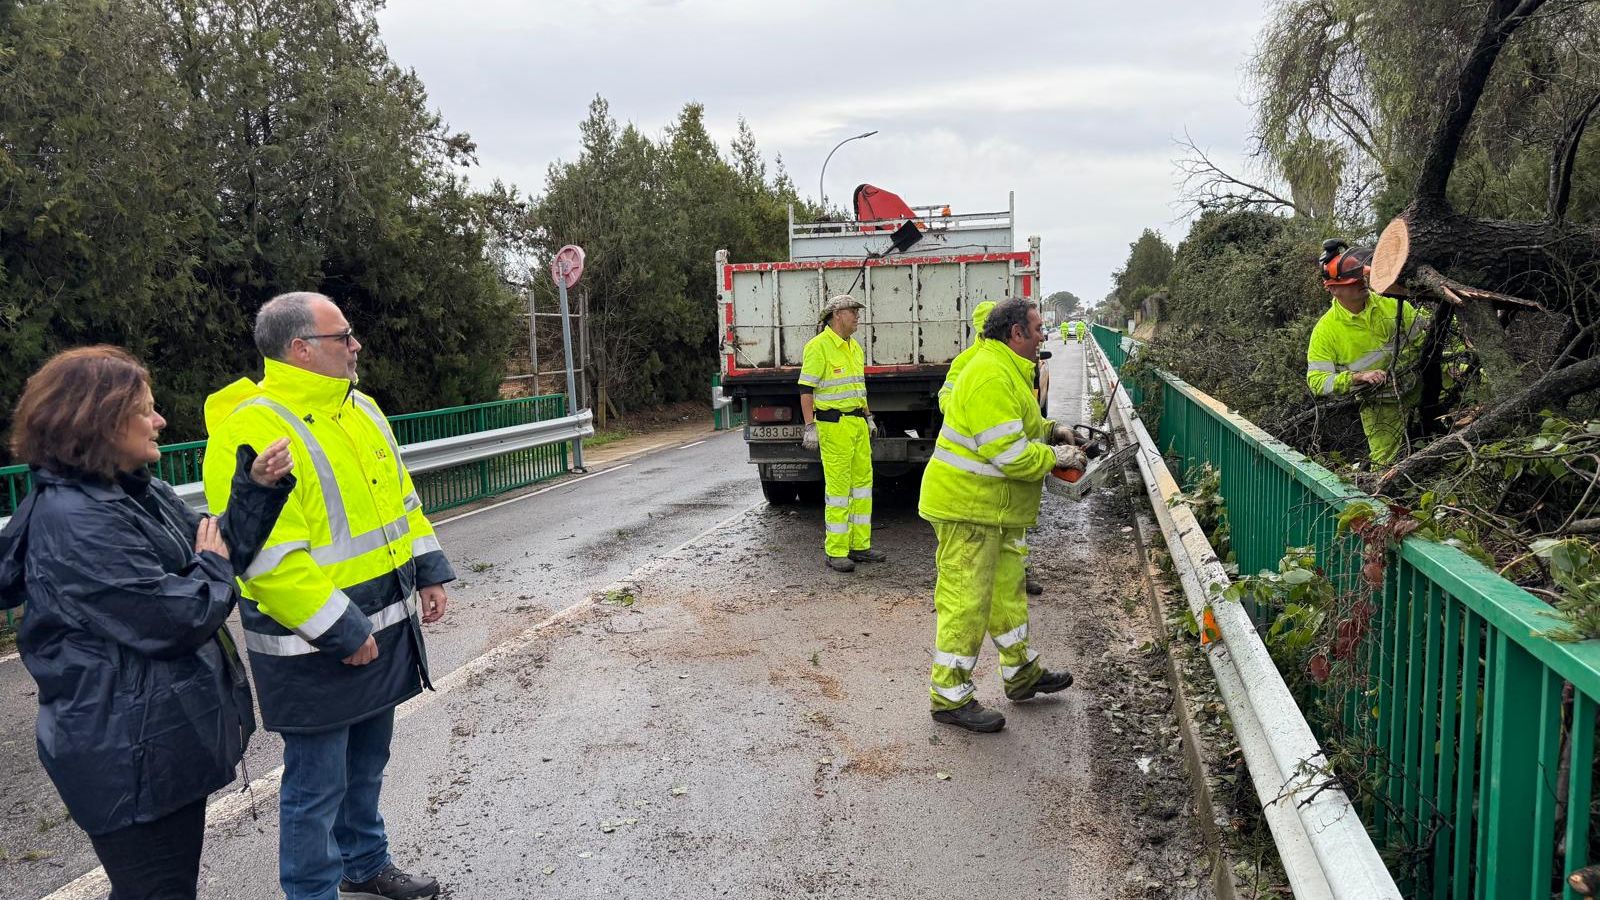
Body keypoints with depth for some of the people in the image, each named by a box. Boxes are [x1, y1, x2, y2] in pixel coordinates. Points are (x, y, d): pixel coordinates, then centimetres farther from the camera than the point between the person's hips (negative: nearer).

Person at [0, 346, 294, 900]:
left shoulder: (138, 493, 8)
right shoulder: (75, 521, -23)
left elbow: (221, 546, 8)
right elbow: (175, 620, -26)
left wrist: (258, 489, -5)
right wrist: (213, 567, -7)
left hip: (165, 739, 10)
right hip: (130, 757, -10)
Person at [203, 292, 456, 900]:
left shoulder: (359, 410, 8)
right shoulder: (252, 432, -21)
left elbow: (400, 497, 16)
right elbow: (268, 558, -25)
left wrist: (429, 572, 10)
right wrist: (341, 631, -22)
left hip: (383, 623, 9)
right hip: (314, 646, -8)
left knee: (367, 761, 24)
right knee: (317, 782, 6)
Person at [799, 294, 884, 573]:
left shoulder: (855, 347, 16)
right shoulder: (818, 346, -10)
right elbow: (806, 389, -13)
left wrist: (869, 418, 23)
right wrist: (810, 426, -17)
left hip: (857, 422, 9)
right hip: (833, 425, -8)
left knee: (863, 482, 9)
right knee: (837, 487, -6)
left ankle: (860, 546, 18)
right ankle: (836, 552, 1)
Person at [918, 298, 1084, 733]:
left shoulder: (1007, 370, 14)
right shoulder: (991, 375, -23)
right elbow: (1008, 452, -27)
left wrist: (1049, 429, 10)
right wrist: (1056, 456, -13)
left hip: (995, 509, 11)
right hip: (967, 506, -11)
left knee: (1007, 591, 21)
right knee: (966, 601, -3)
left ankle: (1022, 674, 37)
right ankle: (951, 698, 8)